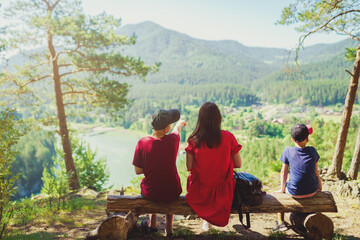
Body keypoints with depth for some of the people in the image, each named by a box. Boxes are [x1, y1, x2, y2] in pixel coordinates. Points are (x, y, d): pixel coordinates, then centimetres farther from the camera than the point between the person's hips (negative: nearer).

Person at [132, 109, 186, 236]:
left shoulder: (142, 142, -20)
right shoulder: (173, 140, -17)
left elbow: (138, 171, -11)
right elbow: (177, 129, 9)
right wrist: (180, 123, 32)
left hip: (150, 193, 0)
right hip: (172, 193, 0)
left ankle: (152, 223, 46)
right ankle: (169, 227, 40)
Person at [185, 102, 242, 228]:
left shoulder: (193, 140, -15)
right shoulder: (229, 137, -14)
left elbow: (189, 167, -6)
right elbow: (238, 164, -4)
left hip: (199, 193, 0)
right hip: (223, 191, 1)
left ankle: (206, 221, 36)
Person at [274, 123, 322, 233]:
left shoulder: (288, 151, -5)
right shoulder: (312, 151, 0)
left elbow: (284, 172, 3)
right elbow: (316, 172, 8)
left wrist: (282, 189, 14)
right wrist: (320, 186, 24)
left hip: (294, 192, -2)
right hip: (312, 191, 2)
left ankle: (280, 221, 26)